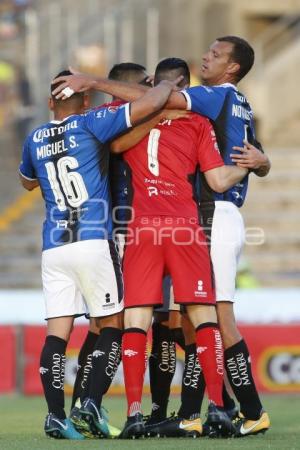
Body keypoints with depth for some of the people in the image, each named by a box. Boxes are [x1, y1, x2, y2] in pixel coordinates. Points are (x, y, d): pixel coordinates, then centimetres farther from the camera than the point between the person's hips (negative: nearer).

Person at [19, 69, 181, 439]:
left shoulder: (34, 140, 13)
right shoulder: (90, 125, -2)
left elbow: (27, 181, 34)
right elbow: (147, 105, -11)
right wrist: (167, 84, 8)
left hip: (53, 248, 4)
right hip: (95, 242, -4)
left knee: (57, 332, 1)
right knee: (112, 324, 7)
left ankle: (56, 415, -8)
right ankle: (93, 402, -4)